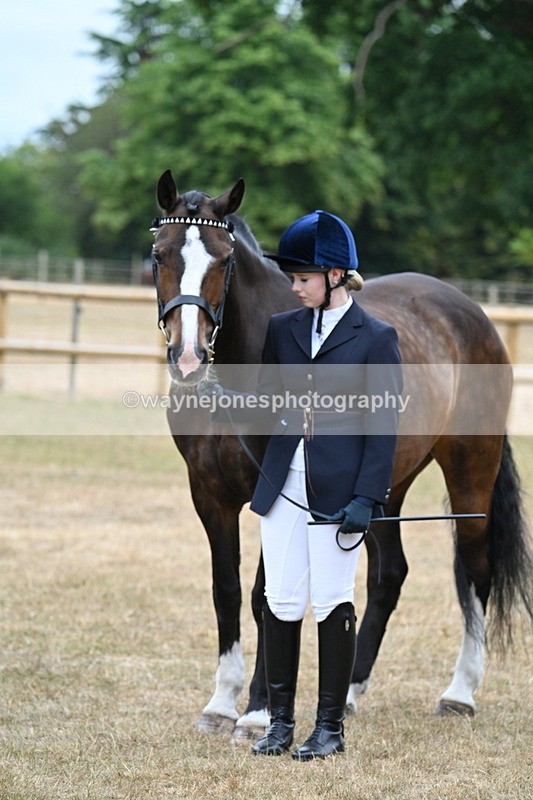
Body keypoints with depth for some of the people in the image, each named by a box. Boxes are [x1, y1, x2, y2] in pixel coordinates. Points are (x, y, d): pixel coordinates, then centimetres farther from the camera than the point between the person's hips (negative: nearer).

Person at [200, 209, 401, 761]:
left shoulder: (376, 338, -5)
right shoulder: (283, 329, 9)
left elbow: (384, 426, -7)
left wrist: (367, 496, -13)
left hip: (338, 490, -4)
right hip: (283, 485, 4)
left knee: (331, 603, 1)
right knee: (281, 601, 5)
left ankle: (330, 726, 10)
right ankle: (280, 719, 14)